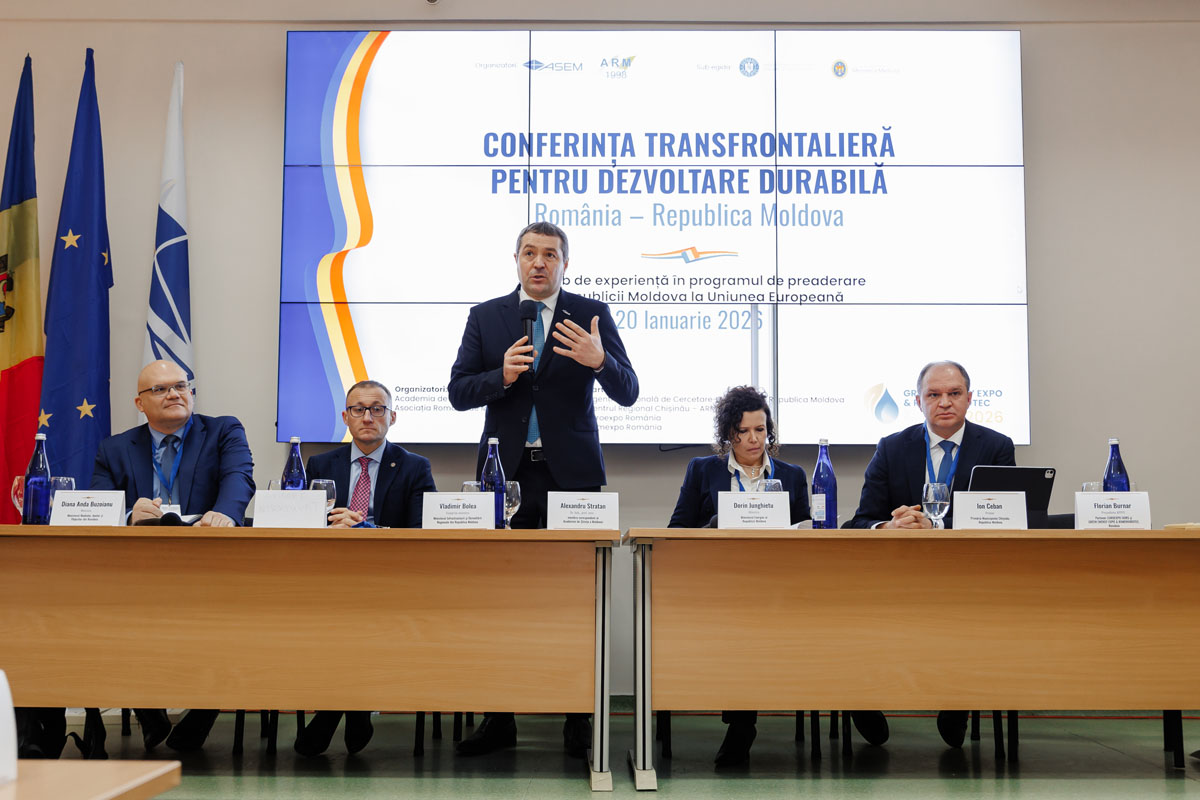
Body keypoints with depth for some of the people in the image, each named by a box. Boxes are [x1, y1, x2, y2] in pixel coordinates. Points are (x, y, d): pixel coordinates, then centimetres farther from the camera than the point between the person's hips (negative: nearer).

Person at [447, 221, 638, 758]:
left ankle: (579, 723, 11)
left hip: (571, 472, -2)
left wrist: (599, 360, -25)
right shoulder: (485, 317, 9)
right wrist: (502, 375, -16)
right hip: (506, 472, 2)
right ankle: (498, 721, 16)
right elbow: (458, 392, 3)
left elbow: (627, 393, -3)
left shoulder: (591, 315, 3)